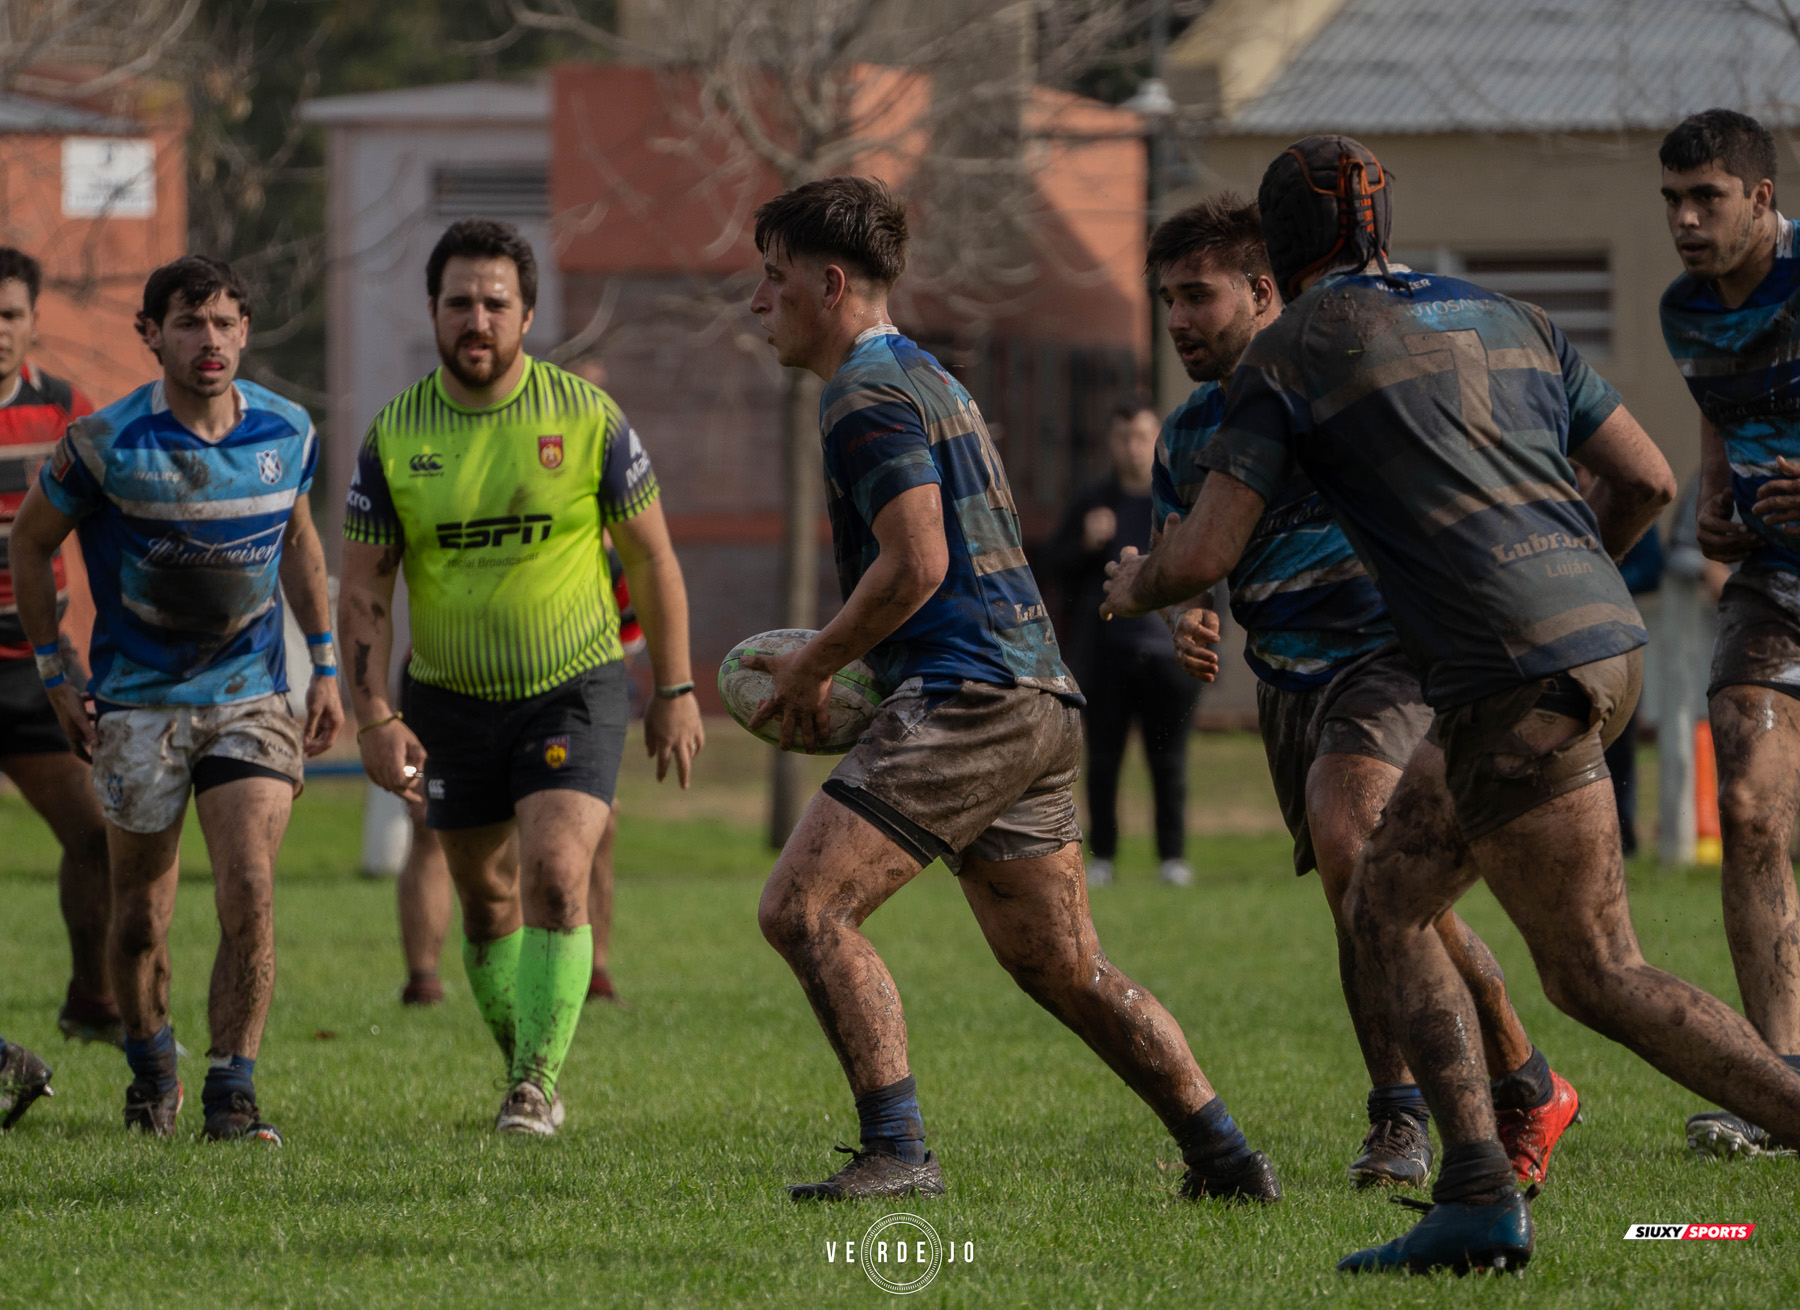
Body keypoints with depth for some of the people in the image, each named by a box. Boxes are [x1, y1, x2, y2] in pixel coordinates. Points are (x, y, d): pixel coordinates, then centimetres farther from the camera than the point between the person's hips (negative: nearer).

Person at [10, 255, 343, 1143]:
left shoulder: (287, 432, -2)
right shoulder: (105, 444, -12)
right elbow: (30, 541, 3)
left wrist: (326, 667, 13)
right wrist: (55, 673, 1)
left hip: (251, 697, 1)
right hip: (138, 703, -1)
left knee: (250, 895, -14)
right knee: (140, 918, 6)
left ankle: (232, 1092, -7)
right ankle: (150, 1069, 31)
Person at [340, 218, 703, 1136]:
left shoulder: (586, 416, -9)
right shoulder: (395, 434, -5)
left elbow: (652, 558, 0)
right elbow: (363, 591, -1)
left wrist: (675, 692, 0)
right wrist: (375, 718, -11)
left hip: (575, 688, -3)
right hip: (450, 698, 3)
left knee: (555, 873, -20)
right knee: (484, 900, 11)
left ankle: (539, 1081, -16)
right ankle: (522, 1066, 31)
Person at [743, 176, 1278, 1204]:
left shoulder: (868, 393, -8)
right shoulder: (926, 376, 24)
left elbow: (915, 563, -18)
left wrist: (813, 666, -7)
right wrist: (831, 668, 22)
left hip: (967, 696, -10)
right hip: (1041, 699, 10)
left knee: (803, 908, -13)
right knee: (1063, 968, 14)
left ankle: (898, 1150, -18)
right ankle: (1229, 1161, 12)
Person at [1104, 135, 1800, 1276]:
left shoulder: (1291, 355, 0)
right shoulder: (1510, 321, 18)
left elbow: (1205, 554, -2)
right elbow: (1650, 479, 18)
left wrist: (1134, 586, 21)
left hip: (1517, 685, -8)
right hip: (1606, 640, 8)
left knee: (1599, 978, -2)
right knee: (1386, 906, 15)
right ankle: (1479, 1198, 7)